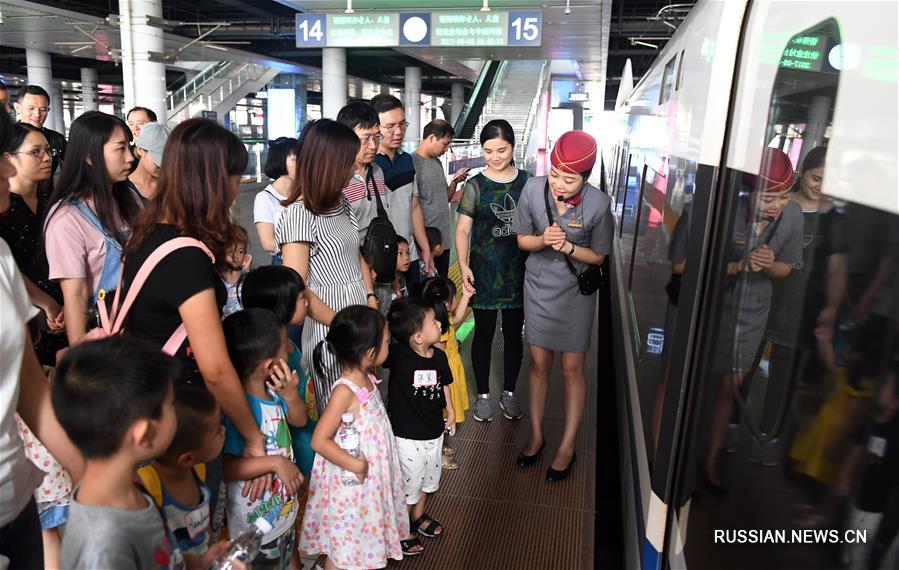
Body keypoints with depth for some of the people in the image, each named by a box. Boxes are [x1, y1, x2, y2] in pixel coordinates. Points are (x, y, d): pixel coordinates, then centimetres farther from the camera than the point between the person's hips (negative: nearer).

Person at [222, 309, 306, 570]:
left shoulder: (272, 389, -10)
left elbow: (299, 420, 4)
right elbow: (224, 467, -35)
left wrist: (291, 394, -15)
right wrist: (275, 463, -33)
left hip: (284, 507, 7)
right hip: (257, 519, -7)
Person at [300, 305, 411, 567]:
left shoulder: (366, 378, -4)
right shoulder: (345, 391, -29)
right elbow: (319, 441, -29)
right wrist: (356, 465, -26)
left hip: (374, 474, 8)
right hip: (353, 480, -8)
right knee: (344, 548, 11)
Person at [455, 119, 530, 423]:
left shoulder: (526, 181, 2)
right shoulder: (476, 185, -5)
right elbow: (463, 229, -6)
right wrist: (463, 265, -19)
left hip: (518, 270, 2)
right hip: (484, 270, -2)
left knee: (513, 333, 12)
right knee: (484, 333, 8)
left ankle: (508, 392, 30)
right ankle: (483, 394, 25)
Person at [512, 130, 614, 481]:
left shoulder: (598, 204, -20)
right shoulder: (533, 189, -15)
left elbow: (598, 257, -8)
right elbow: (522, 240, -2)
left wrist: (568, 247, -26)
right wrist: (543, 240, -24)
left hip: (575, 293, -2)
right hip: (538, 287, 2)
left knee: (572, 368, 6)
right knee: (539, 363, 12)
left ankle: (567, 448, 22)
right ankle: (536, 436, 31)